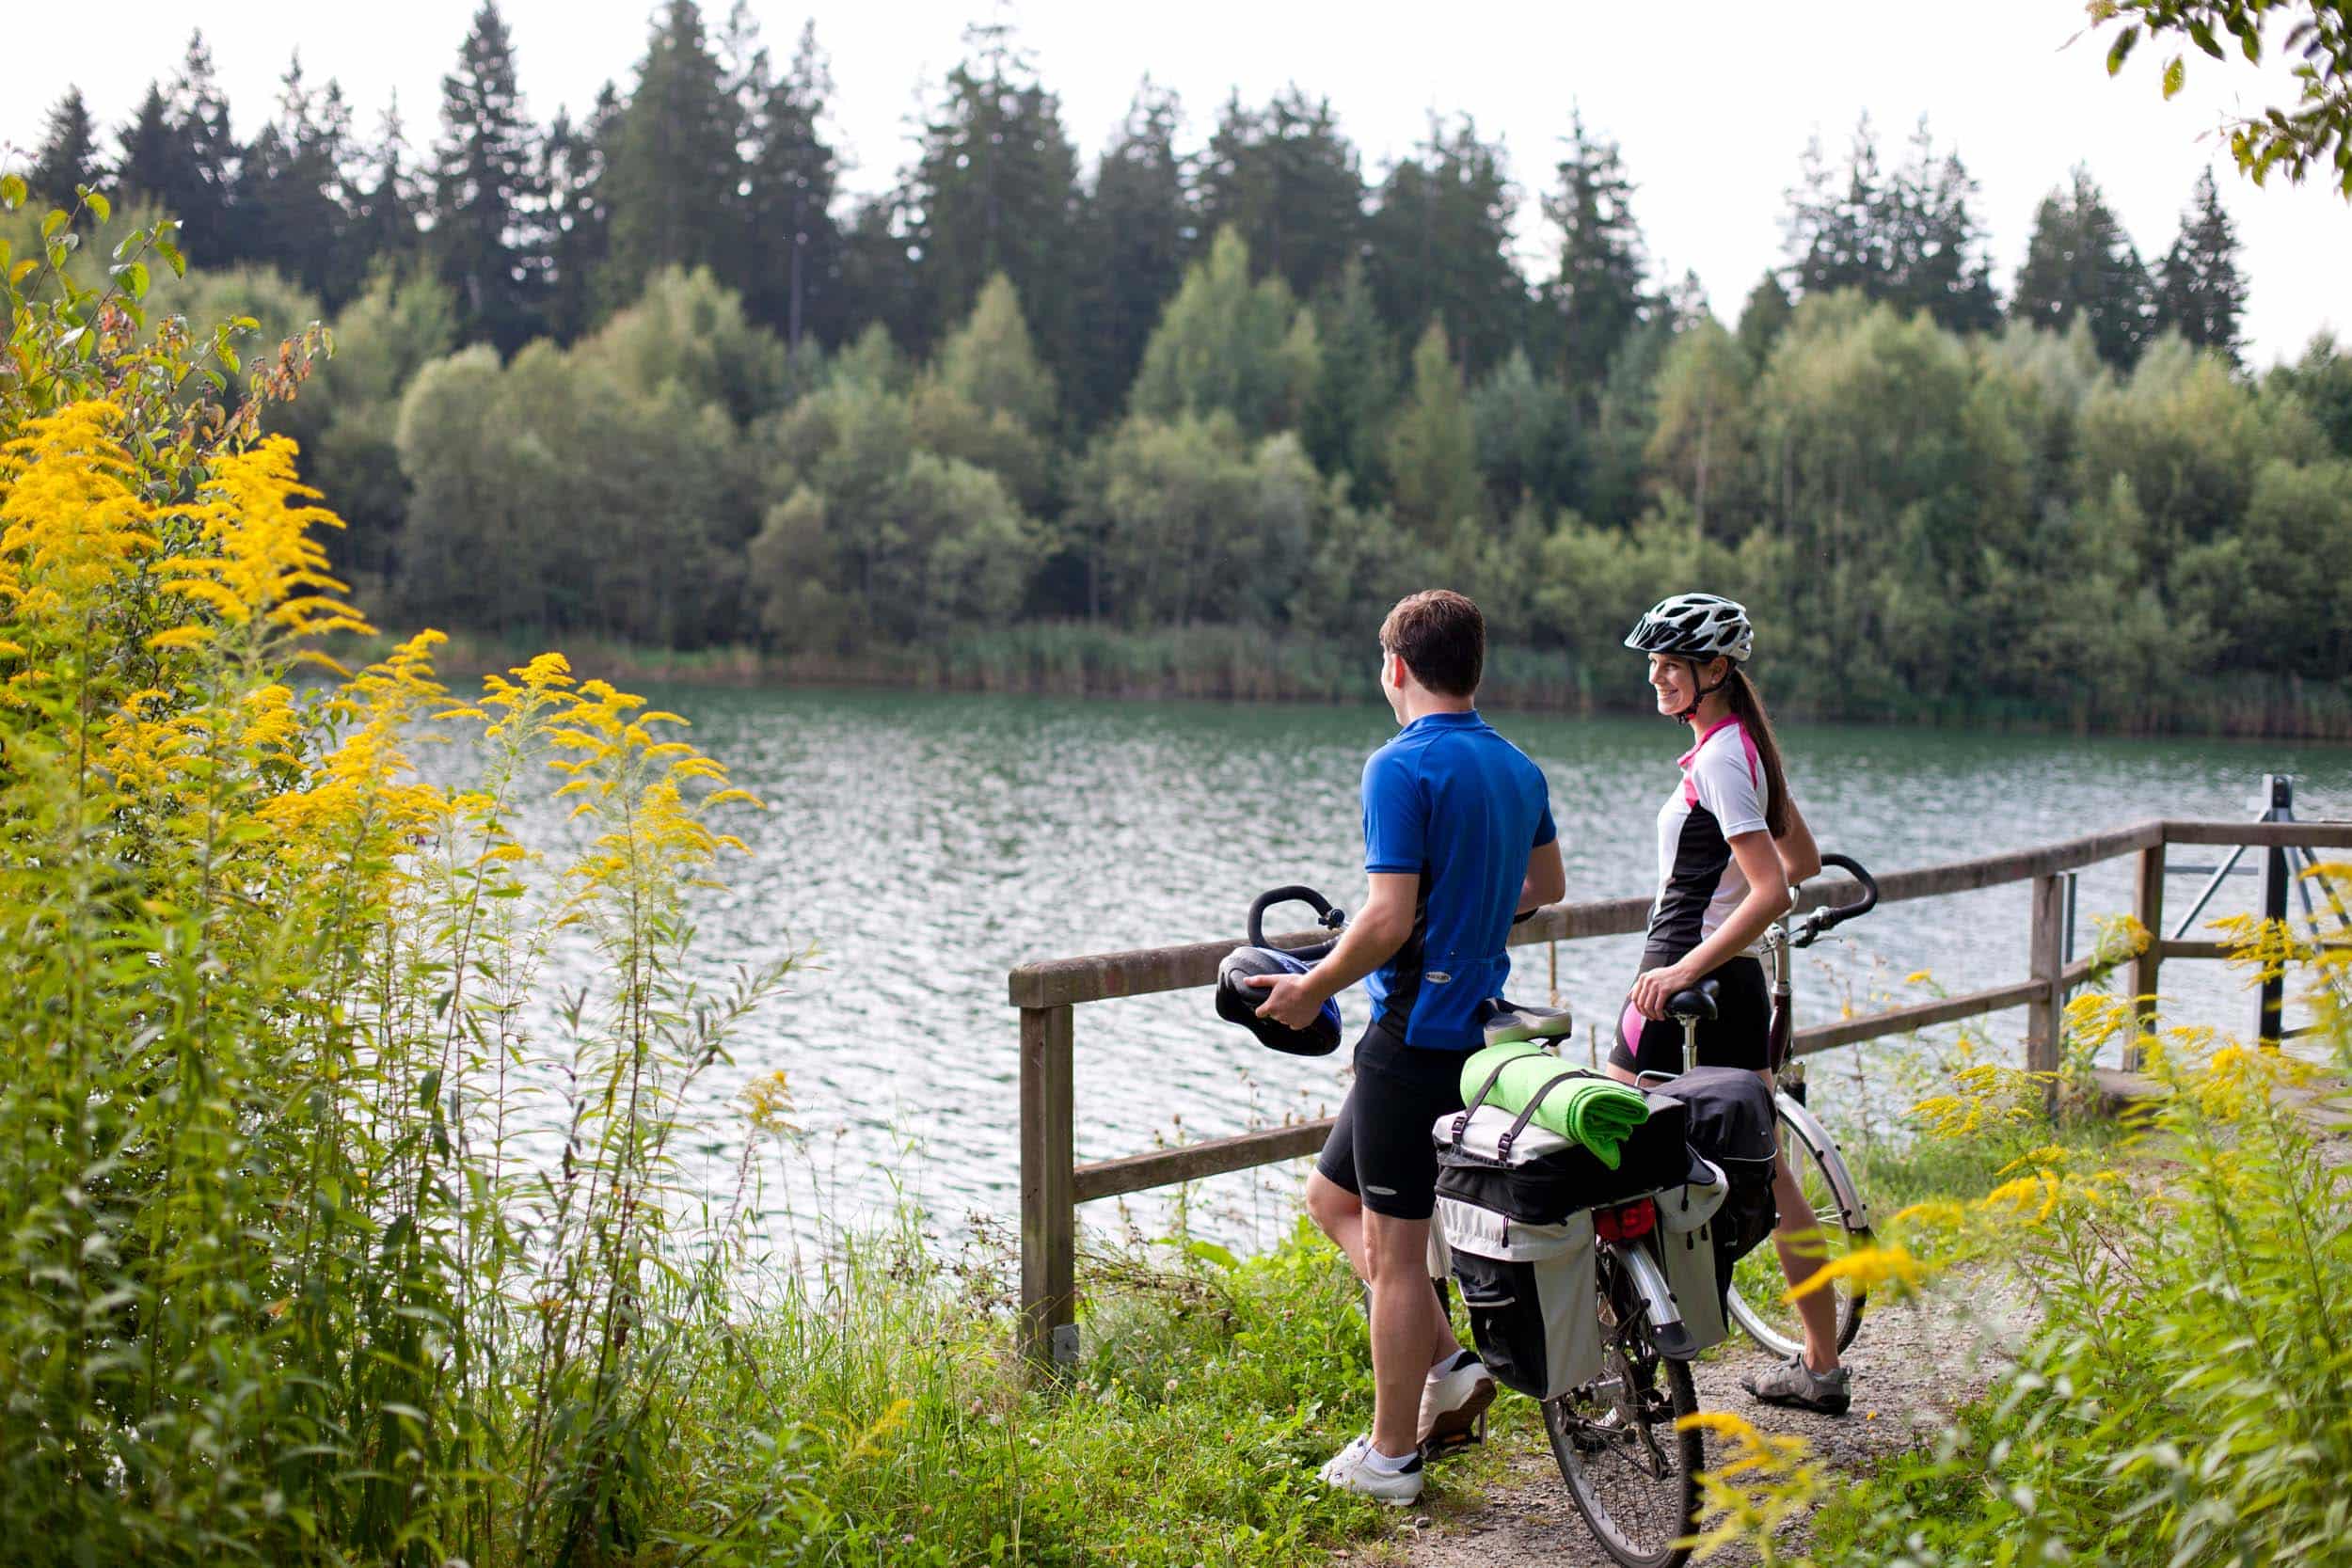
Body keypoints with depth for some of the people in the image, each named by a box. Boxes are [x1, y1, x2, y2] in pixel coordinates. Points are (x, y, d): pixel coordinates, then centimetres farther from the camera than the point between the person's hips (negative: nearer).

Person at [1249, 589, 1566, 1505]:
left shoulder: (1403, 767, -17)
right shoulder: (1517, 768, 9)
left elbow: (1389, 921, -22)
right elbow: (1547, 887, 24)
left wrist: (1312, 988, -8)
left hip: (1414, 1035, -8)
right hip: (1480, 1025, 8)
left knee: (1394, 1246, 2)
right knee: (1333, 1196, 21)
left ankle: (1390, 1457, 11)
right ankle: (1448, 1364, 15)